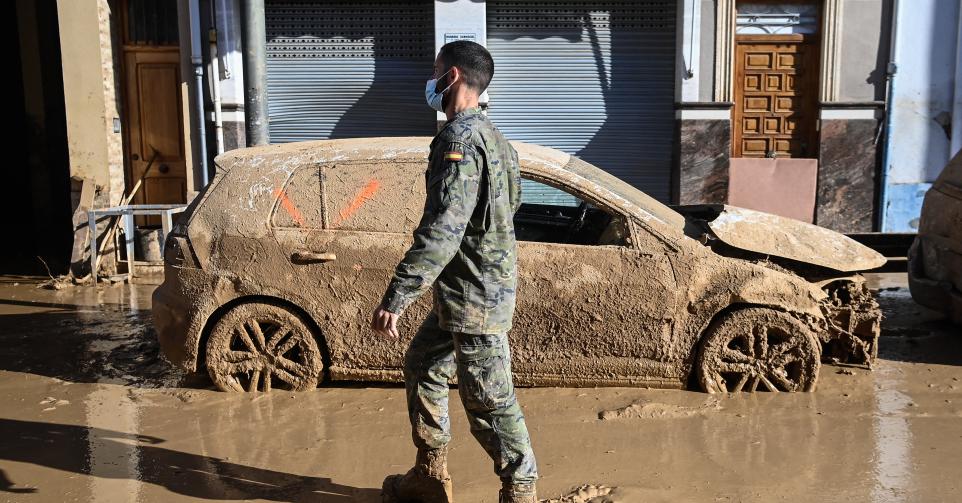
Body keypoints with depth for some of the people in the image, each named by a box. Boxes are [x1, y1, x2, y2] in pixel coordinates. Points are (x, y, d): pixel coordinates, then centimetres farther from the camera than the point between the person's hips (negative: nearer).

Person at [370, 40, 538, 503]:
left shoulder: (460, 138, -19)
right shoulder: (488, 135, 13)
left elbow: (442, 230, -29)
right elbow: (511, 202, 20)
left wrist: (395, 298, -30)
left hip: (475, 296, -11)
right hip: (463, 291, 11)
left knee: (489, 400, 0)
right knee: (421, 367, 20)